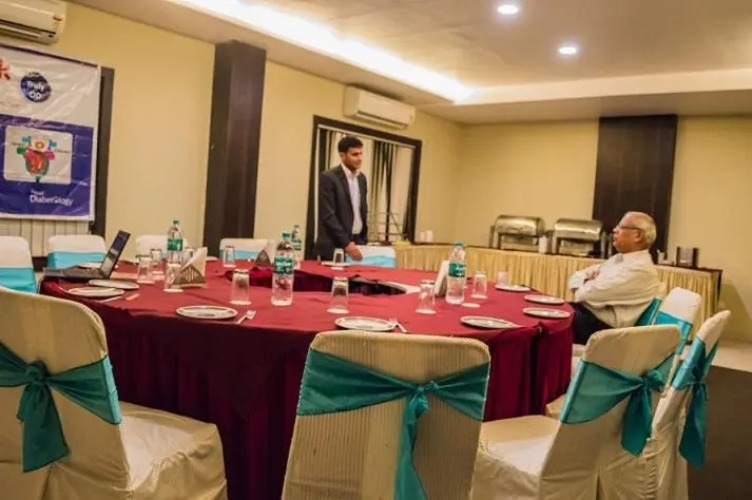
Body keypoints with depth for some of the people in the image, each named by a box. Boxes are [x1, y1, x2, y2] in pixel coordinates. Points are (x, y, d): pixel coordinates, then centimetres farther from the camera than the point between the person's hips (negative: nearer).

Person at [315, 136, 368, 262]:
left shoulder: (361, 178, 12)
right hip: (334, 246, -6)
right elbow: (328, 215, -16)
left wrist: (364, 240, 11)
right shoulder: (328, 177, -10)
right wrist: (346, 243, -20)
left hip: (357, 242, 6)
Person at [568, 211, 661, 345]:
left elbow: (594, 294, -22)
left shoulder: (639, 268, -17)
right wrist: (586, 283, -9)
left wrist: (581, 288, 0)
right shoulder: (620, 258, 13)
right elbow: (576, 277, 13)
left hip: (605, 327, -9)